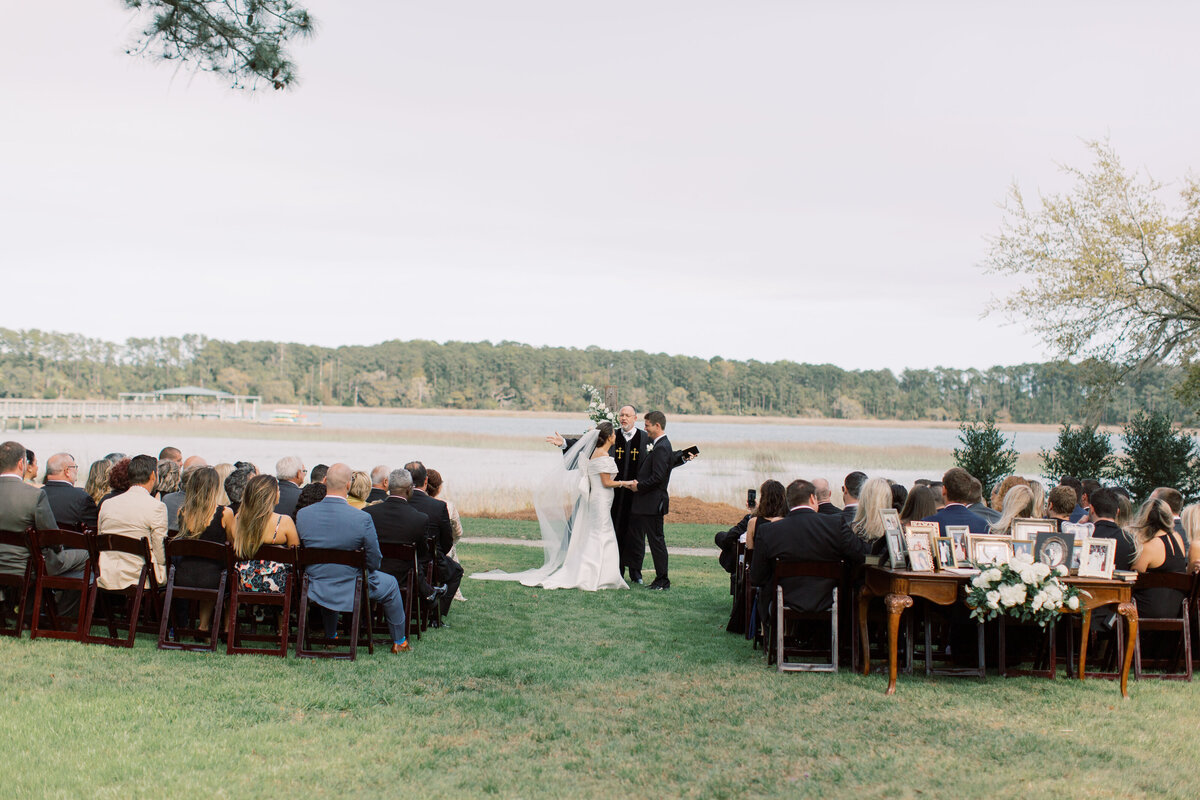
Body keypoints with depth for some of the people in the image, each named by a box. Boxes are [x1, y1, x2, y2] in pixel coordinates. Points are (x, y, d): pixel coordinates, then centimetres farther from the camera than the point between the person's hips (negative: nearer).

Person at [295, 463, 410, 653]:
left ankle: (330, 636, 52)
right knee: (390, 584, 26)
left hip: (316, 589, 4)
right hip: (351, 590, -3)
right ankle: (399, 641, 40)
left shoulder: (302, 515, -13)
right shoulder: (362, 518, -25)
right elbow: (374, 561, -15)